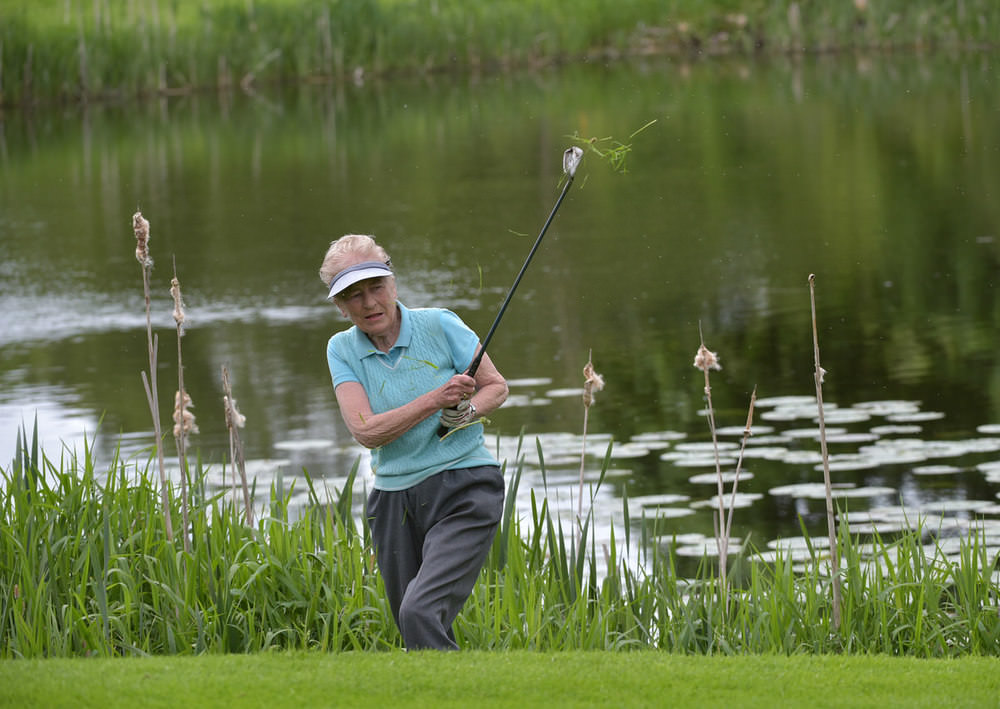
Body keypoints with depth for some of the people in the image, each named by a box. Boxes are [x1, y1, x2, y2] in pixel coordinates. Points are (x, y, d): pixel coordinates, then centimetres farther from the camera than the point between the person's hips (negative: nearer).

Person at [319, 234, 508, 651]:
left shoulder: (439, 326, -6)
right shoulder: (342, 350, 2)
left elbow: (496, 386, 7)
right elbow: (365, 431, -11)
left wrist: (466, 409, -15)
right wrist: (436, 399, -21)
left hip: (463, 490, -4)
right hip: (394, 501, 4)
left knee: (421, 612, -24)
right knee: (413, 632, 9)